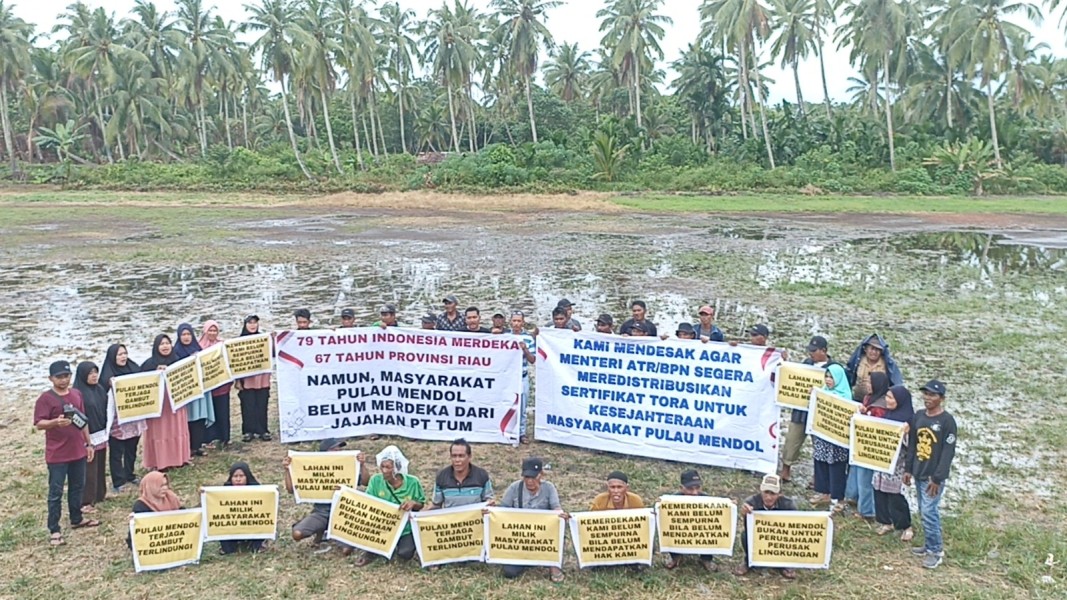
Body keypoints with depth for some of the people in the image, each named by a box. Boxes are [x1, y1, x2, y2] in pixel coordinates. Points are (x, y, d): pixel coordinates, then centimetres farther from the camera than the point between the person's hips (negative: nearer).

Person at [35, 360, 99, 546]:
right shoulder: (45, 398, -11)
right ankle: (54, 530, 7)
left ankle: (77, 519, 33)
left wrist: (88, 443, 14)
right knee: (56, 492, 0)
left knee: (77, 487, 17)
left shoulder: (77, 394, 7)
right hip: (57, 455, -6)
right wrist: (55, 422, -37)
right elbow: (39, 424, -17)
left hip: (78, 451, 6)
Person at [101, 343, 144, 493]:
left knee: (132, 448, 17)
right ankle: (118, 482, 9)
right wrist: (109, 385, -33)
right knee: (116, 451, 3)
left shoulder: (133, 368, 6)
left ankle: (130, 475, 31)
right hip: (117, 419, -5)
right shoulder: (108, 375, -11)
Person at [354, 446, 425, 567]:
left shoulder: (412, 482, -13)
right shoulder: (375, 480, -10)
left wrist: (413, 503, -24)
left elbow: (421, 505, -2)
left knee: (405, 554, -23)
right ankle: (371, 551, 4)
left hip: (405, 528, -1)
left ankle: (398, 542, 15)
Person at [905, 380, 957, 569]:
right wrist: (908, 469, 11)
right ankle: (929, 545, 25)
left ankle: (936, 550, 6)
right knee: (924, 512, 13)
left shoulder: (947, 421, -14)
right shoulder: (918, 416, 6)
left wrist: (937, 478, -17)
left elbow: (948, 452, -15)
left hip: (933, 476, -7)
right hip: (918, 473, 7)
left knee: (929, 512, -6)